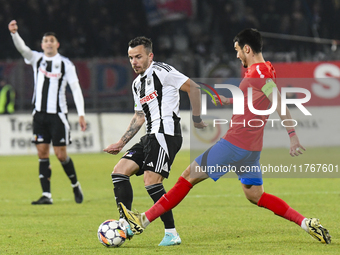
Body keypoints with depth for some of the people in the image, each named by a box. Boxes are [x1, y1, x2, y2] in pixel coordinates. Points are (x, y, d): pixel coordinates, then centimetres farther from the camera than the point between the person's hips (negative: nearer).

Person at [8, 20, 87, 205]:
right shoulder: (36, 59, 6)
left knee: (61, 154, -4)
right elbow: (22, 48, -11)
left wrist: (81, 114, -12)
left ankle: (75, 186, 19)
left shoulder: (65, 64, -2)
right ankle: (46, 195, -1)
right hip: (39, 113, 3)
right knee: (42, 153, -1)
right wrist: (14, 33, -32)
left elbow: (76, 89, -5)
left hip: (58, 114, -3)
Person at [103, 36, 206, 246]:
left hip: (166, 133, -9)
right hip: (151, 136, 9)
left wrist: (197, 120, -9)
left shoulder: (161, 71, -6)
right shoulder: (137, 84, 21)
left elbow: (193, 88, -8)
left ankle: (172, 234, -13)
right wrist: (121, 143, 27)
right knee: (120, 171, -1)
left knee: (151, 180, -19)